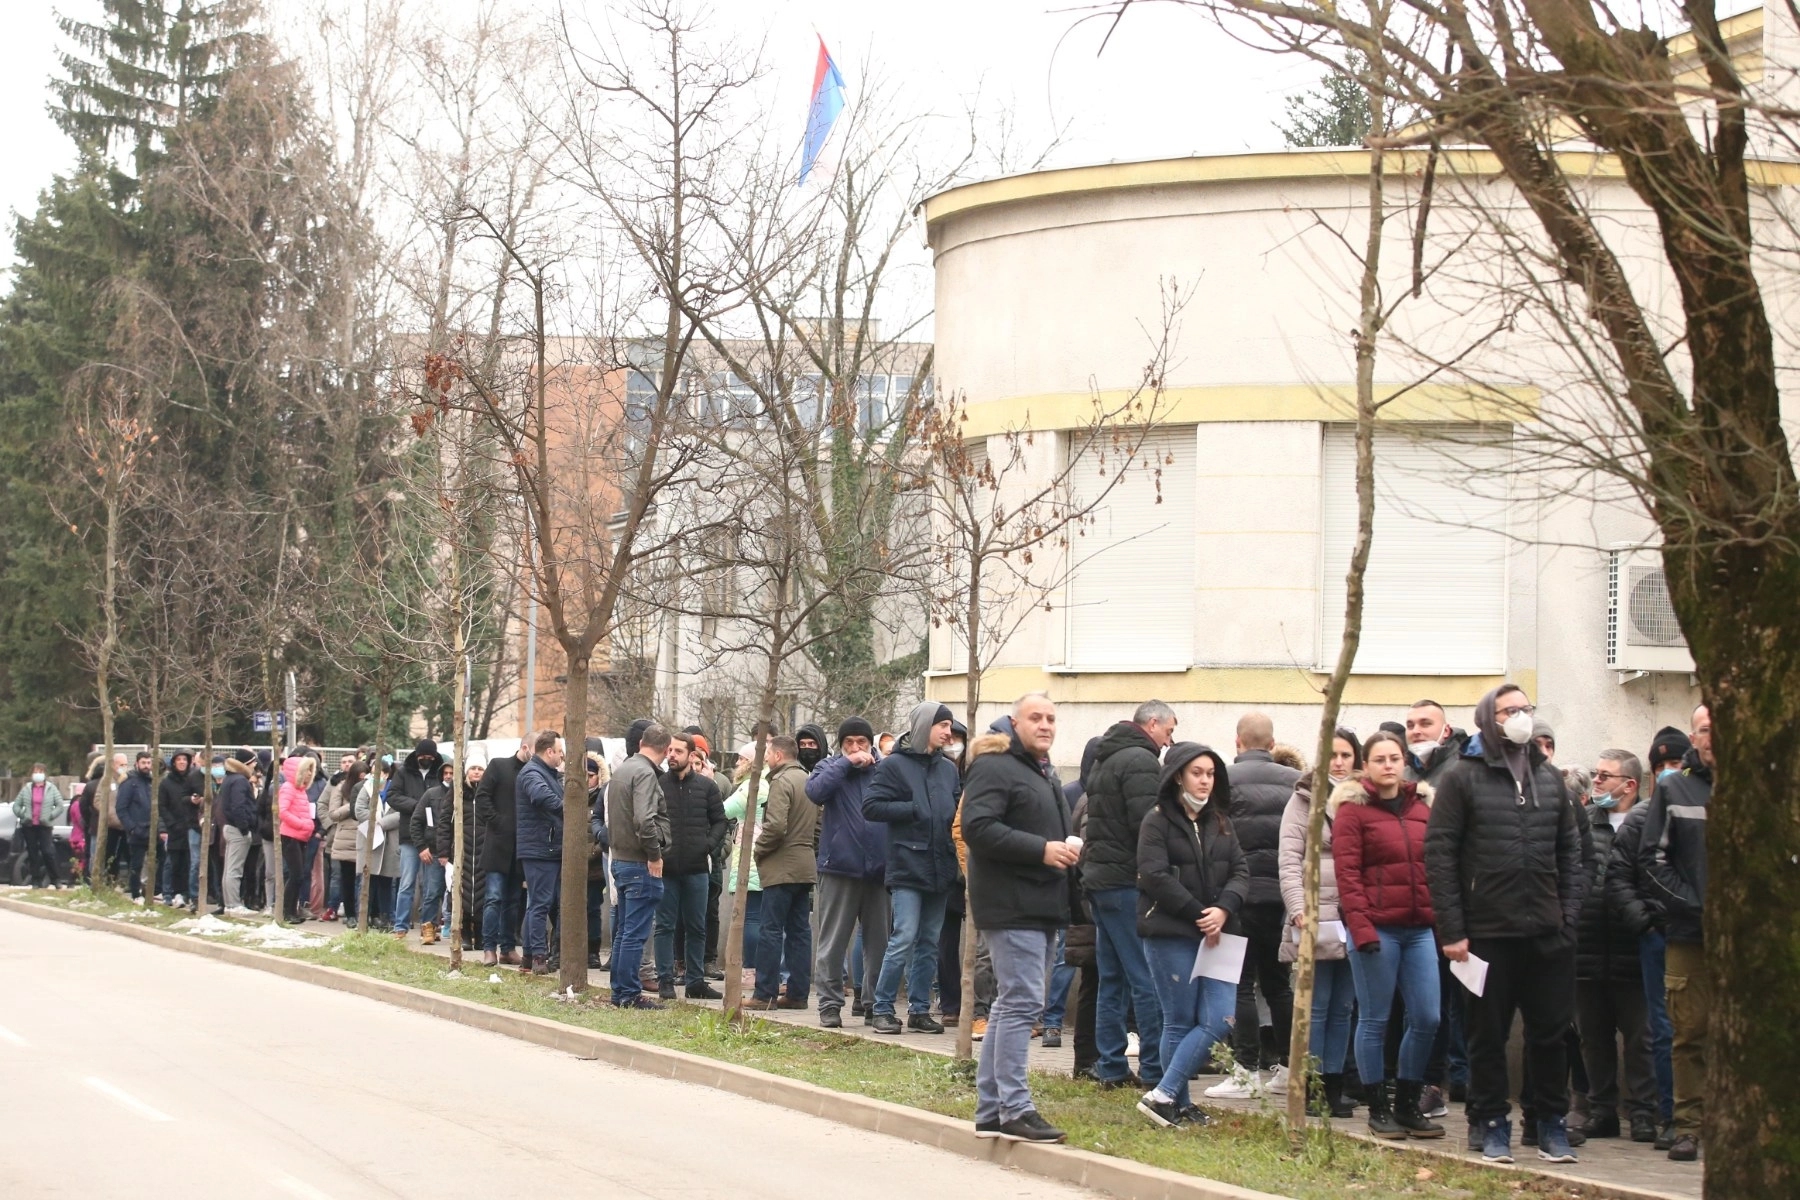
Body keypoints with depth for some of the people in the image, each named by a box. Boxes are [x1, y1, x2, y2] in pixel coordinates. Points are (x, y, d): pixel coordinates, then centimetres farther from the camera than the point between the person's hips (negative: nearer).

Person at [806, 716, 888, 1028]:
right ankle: (830, 1004, 6)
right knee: (833, 941, 1)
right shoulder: (831, 768, 6)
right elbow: (815, 791, -14)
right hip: (839, 868, -2)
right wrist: (846, 763, -13)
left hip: (878, 870, 2)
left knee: (878, 941, 7)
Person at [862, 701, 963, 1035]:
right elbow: (871, 806, -8)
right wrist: (914, 810, -12)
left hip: (940, 868, 6)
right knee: (904, 938, -11)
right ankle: (883, 1009, -3)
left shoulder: (949, 769, 15)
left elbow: (960, 808, 25)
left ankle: (920, 1010, 14)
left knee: (929, 942, 8)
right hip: (907, 867, -6)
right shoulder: (893, 765, -2)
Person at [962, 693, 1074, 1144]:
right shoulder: (994, 768, -8)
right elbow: (978, 827, -21)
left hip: (1043, 906, 10)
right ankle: (1015, 1109, -12)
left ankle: (990, 1110, 16)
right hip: (1012, 905, -10)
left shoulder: (1047, 777, 23)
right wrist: (1041, 850, -23)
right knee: (1021, 1003, -13)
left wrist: (1067, 851, 12)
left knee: (1010, 1006, 12)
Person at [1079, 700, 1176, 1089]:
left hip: (1098, 878, 10)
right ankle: (1155, 1068, -7)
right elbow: (1148, 824, -21)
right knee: (1147, 979, -7)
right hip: (1129, 881, -10)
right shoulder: (1140, 761, -12)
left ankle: (1111, 1068, 13)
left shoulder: (1103, 761, 19)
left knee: (1112, 979, 12)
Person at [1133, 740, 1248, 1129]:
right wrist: (1199, 914, -14)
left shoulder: (1220, 823, 15)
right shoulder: (1158, 821, -2)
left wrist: (1223, 910, -12)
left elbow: (1240, 871, 7)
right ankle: (1176, 1101, 5)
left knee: (1219, 1020, -6)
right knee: (1180, 1021, -3)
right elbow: (1155, 876, -12)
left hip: (1215, 935, 5)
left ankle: (1165, 1094, -1)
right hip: (1170, 935, -5)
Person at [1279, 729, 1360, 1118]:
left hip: (1355, 920, 4)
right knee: (1316, 1008, -2)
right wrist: (1299, 910, -14)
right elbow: (1290, 859, -5)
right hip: (1317, 918, -4)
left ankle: (1333, 1087, 12)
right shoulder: (1305, 800, 0)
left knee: (1343, 1008, 7)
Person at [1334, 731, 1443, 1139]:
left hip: (1420, 929, 5)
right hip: (1377, 928, -5)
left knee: (1426, 1019, 2)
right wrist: (1361, 928, -15)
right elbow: (1347, 873, -7)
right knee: (1375, 1020, 2)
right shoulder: (1353, 809, -2)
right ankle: (1379, 1109, 11)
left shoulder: (1423, 807, 13)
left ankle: (1407, 1104, 16)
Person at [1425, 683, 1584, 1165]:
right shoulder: (1463, 778, -3)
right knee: (1488, 1034, 5)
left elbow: (1569, 850, 16)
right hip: (1488, 931, -4)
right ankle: (1493, 1127, 14)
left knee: (1551, 1030, 7)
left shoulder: (1548, 777, 11)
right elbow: (1439, 853, -6)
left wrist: (1569, 912, 5)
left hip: (1548, 930, 4)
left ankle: (1552, 1124, 18)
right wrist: (1451, 930, -11)